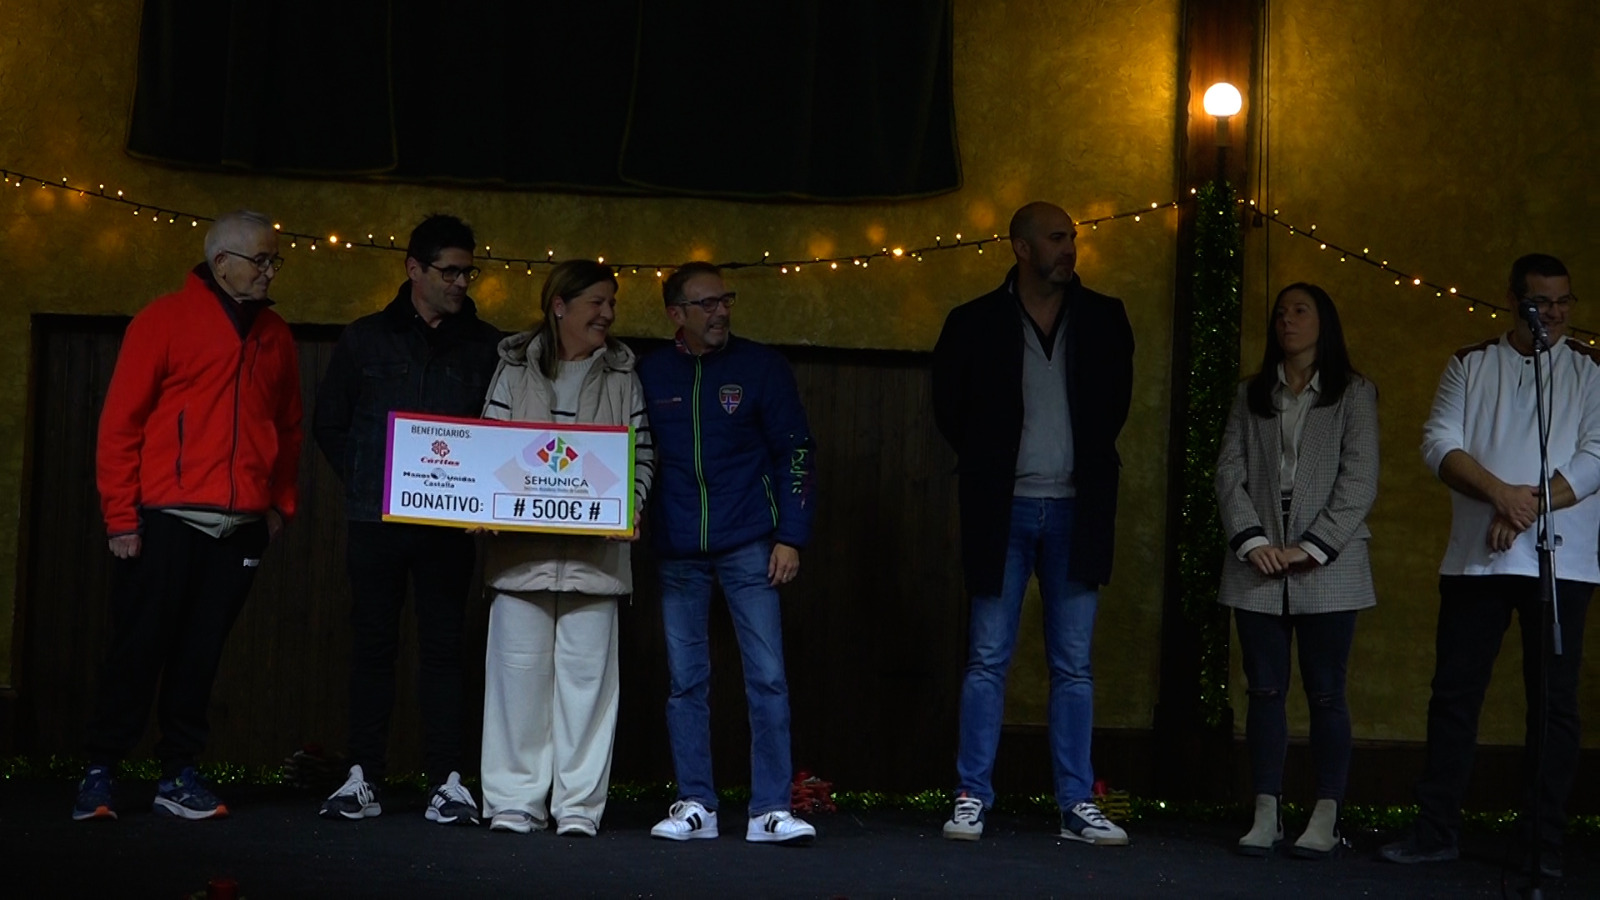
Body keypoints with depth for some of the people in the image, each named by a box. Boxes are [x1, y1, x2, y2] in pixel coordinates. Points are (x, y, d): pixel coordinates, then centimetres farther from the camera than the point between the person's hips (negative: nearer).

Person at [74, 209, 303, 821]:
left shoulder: (275, 336, 13)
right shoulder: (165, 321, -1)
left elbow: (288, 426, 18)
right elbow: (120, 422, -4)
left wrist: (280, 502, 9)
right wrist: (121, 517, -8)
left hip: (241, 526, 4)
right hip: (165, 519, -4)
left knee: (201, 654, 7)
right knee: (139, 649, 0)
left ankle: (178, 773, 15)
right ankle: (100, 773, 9)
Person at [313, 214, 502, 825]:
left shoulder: (486, 346, 7)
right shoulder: (366, 339, 7)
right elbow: (329, 423, 12)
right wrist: (361, 483, 2)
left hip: (450, 523, 0)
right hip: (376, 520, 0)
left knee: (443, 646, 1)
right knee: (372, 643, 4)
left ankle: (446, 781, 4)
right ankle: (364, 777, 10)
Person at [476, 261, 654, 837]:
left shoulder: (622, 377, 11)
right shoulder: (515, 370, 9)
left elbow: (642, 456, 9)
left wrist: (628, 508, -7)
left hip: (594, 550, 0)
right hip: (521, 545, 0)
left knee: (587, 671, -1)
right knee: (519, 669, 1)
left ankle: (579, 803, 6)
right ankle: (515, 800, 9)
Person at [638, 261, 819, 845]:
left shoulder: (761, 366, 0)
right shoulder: (650, 374, 4)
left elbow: (796, 452, 0)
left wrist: (791, 536, -5)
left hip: (748, 546, -2)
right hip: (678, 551, 2)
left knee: (767, 676, -4)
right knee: (685, 680, 6)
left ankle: (771, 810, 0)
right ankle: (695, 806, 14)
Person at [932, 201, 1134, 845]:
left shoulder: (1103, 320, 5)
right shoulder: (975, 324, -1)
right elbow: (949, 407, 10)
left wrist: (1089, 465, 12)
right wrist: (989, 466, 9)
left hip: (1076, 511, 2)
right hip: (1003, 510, -2)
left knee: (1073, 666, 5)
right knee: (987, 659, 1)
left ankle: (1077, 805, 10)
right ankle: (971, 799, 7)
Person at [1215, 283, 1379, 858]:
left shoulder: (1354, 394, 5)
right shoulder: (1251, 396, 14)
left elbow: (1360, 480, -3)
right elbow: (1229, 473, 6)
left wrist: (1311, 548, -12)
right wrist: (1252, 541, -9)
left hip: (1327, 569, -3)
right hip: (1259, 570, 3)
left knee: (1325, 694, -1)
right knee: (1265, 691, 2)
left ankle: (1325, 820, 4)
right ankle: (1266, 816, 6)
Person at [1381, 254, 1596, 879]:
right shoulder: (1470, 365, 11)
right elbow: (1439, 442, 1)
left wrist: (1532, 504, -15)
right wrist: (1501, 493, -14)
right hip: (1475, 559, 2)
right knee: (1455, 692, 2)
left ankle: (1544, 843, 7)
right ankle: (1436, 831, 8)